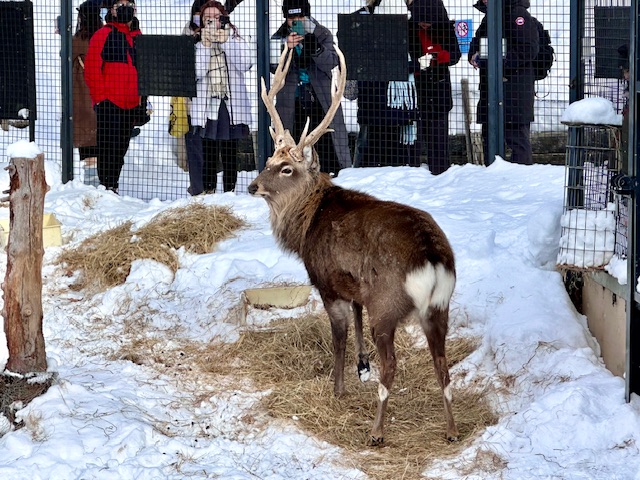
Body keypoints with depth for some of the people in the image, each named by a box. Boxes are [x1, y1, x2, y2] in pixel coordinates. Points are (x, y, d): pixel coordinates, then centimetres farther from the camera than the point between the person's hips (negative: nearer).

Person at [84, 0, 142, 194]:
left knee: (122, 146, 10)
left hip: (130, 104, 6)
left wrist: (141, 96, 14)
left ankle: (113, 185, 17)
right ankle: (107, 185, -7)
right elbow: (92, 68, -8)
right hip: (109, 102, -6)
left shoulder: (138, 37, 16)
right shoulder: (103, 35, -3)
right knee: (109, 143, -9)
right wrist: (100, 96, -12)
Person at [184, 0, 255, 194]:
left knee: (230, 152, 5)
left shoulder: (234, 39, 8)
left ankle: (229, 190, 11)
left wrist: (226, 42, -12)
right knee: (208, 151, -2)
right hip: (205, 104, -1)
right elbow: (194, 71, -8)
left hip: (231, 104, 1)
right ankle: (208, 189, 3)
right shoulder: (195, 41, 5)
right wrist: (204, 45, -12)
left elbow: (245, 62, -8)